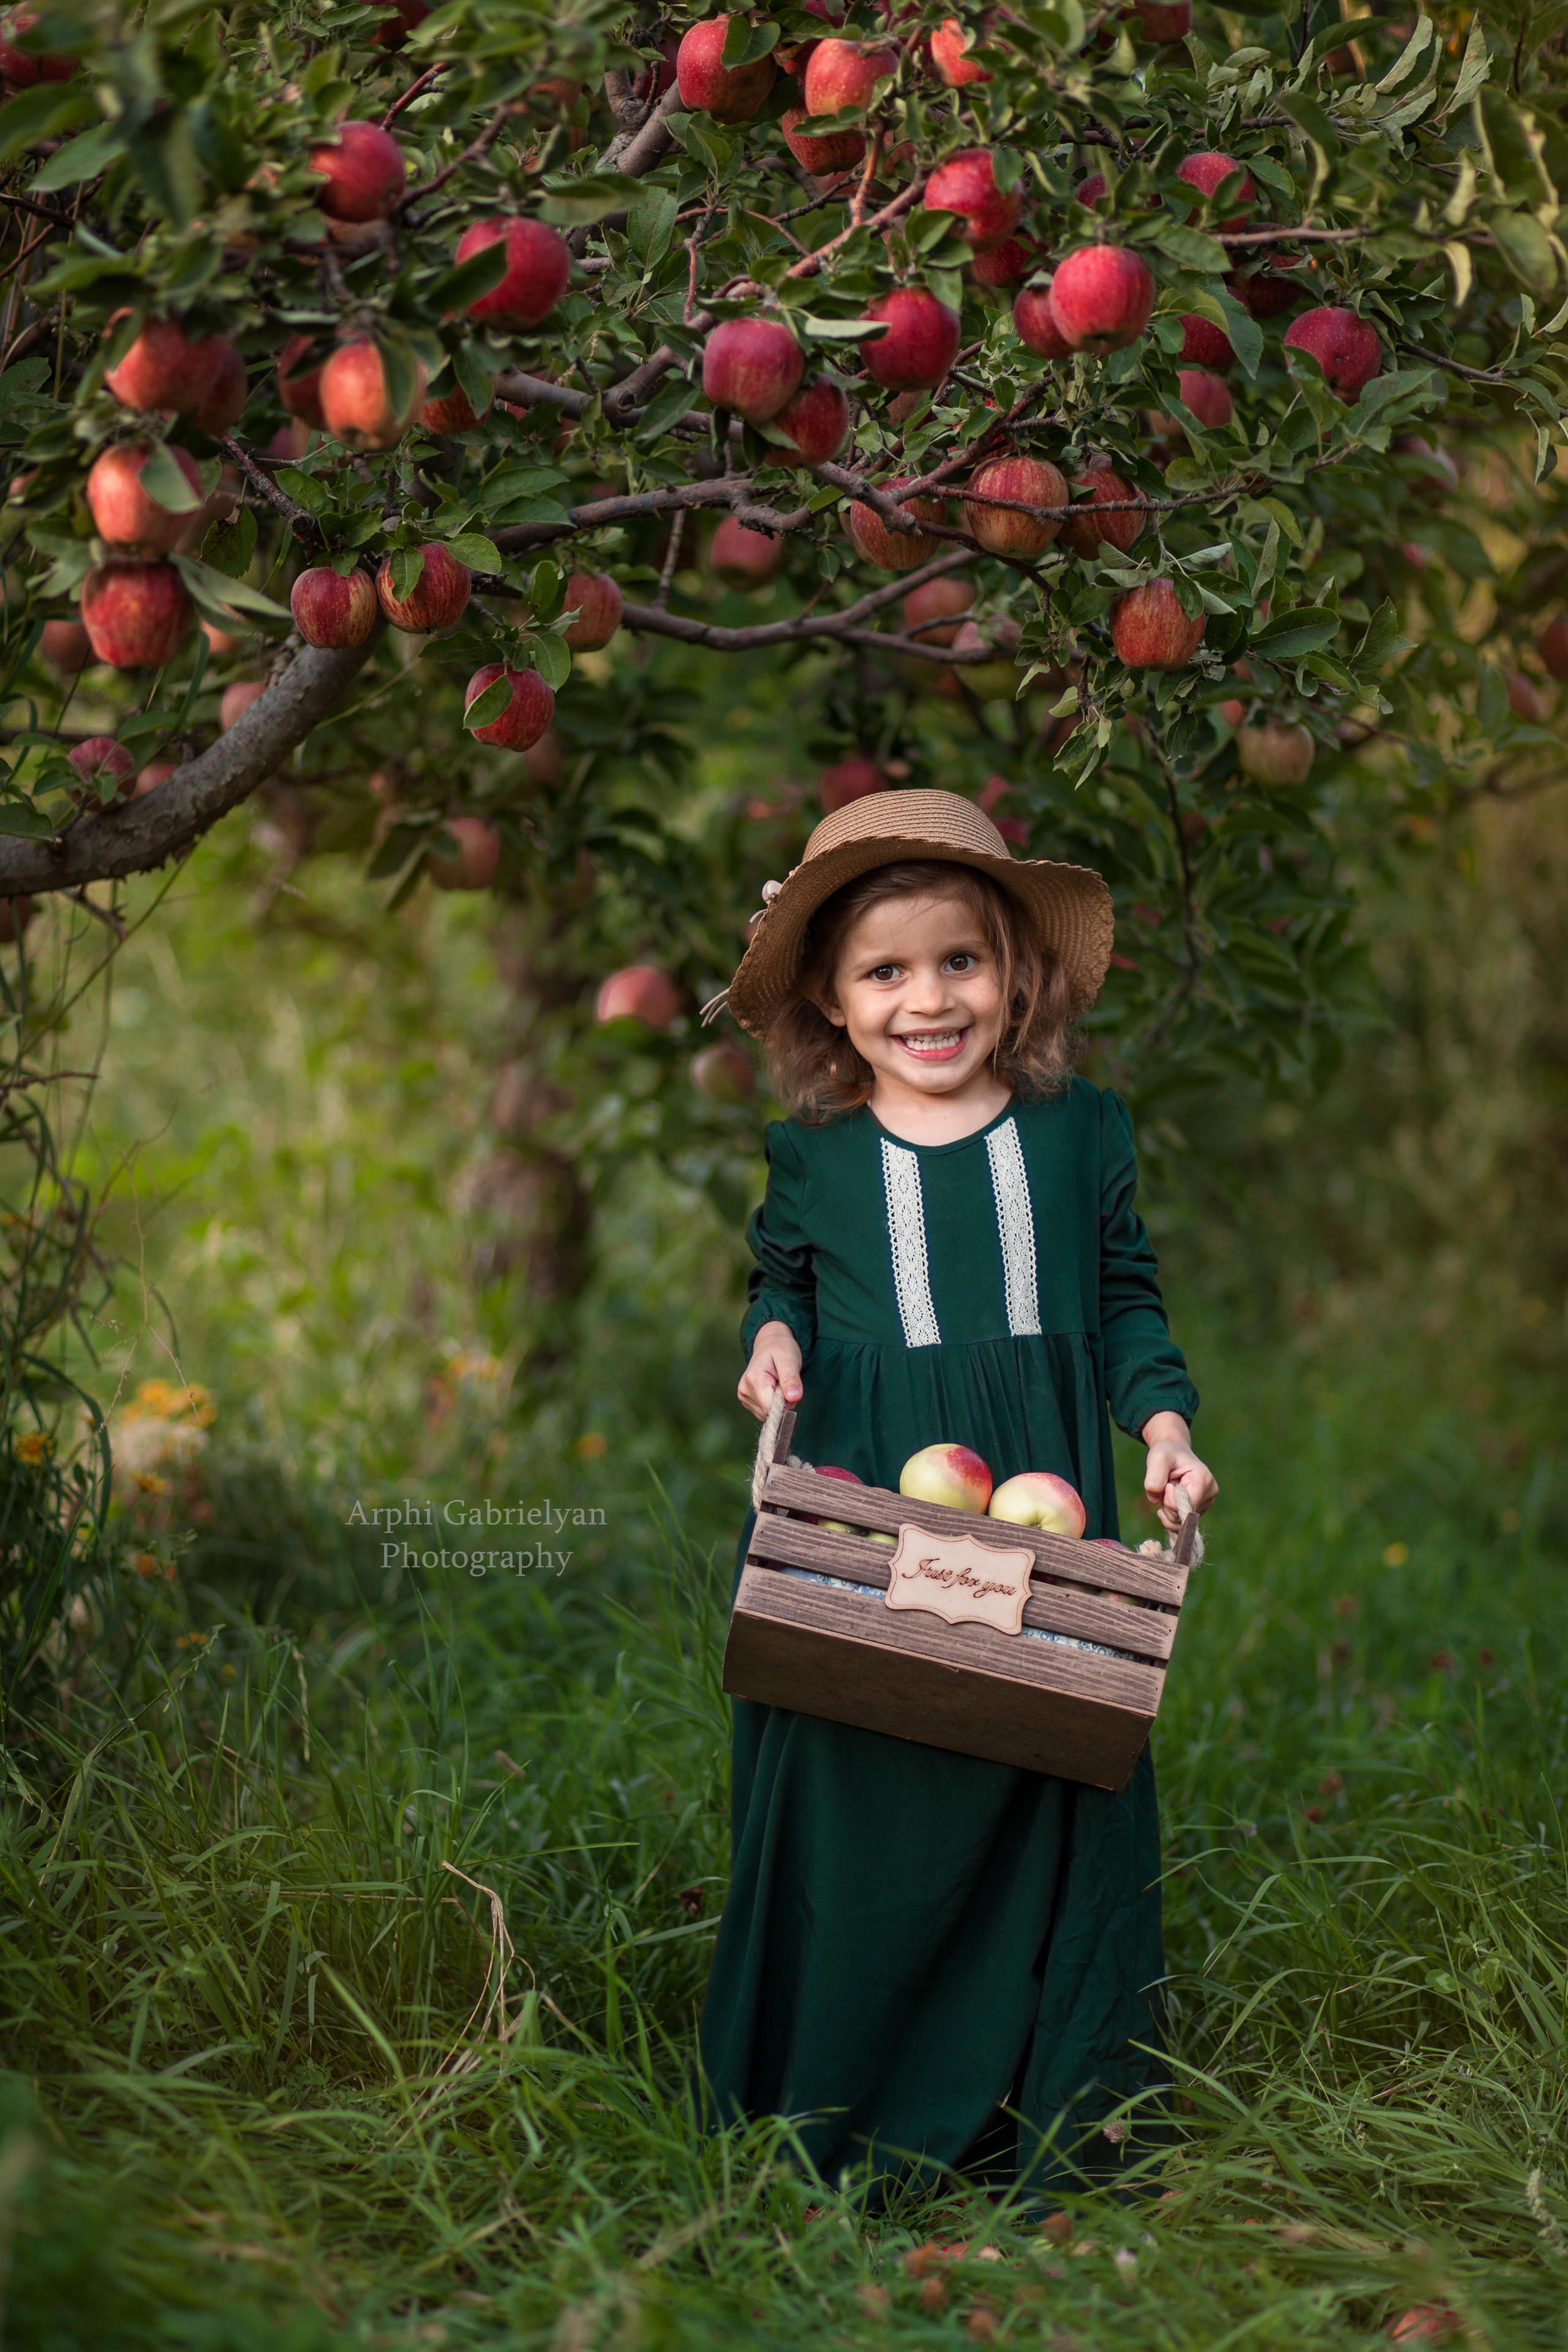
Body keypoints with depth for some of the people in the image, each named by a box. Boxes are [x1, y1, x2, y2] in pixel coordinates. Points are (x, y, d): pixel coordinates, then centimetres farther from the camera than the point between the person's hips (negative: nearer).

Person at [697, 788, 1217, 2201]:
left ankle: (1056, 2115, 19)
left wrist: (1163, 1421, -3)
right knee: (853, 1809, 2)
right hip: (860, 1515, 0)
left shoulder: (1079, 1133, 4)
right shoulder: (811, 1157, 3)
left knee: (1052, 1806, 3)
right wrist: (773, 1337, -3)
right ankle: (843, 2121, 18)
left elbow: (1127, 1299, 11)